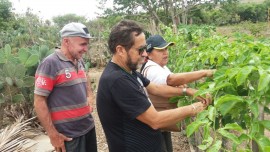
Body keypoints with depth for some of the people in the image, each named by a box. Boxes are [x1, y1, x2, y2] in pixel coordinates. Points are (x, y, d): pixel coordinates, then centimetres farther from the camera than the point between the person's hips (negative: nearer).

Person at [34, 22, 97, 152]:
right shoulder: (50, 64, -14)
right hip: (68, 134, -7)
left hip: (88, 126, 7)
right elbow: (39, 102, -15)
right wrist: (53, 134, -15)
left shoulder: (79, 61, 8)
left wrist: (89, 96, 8)